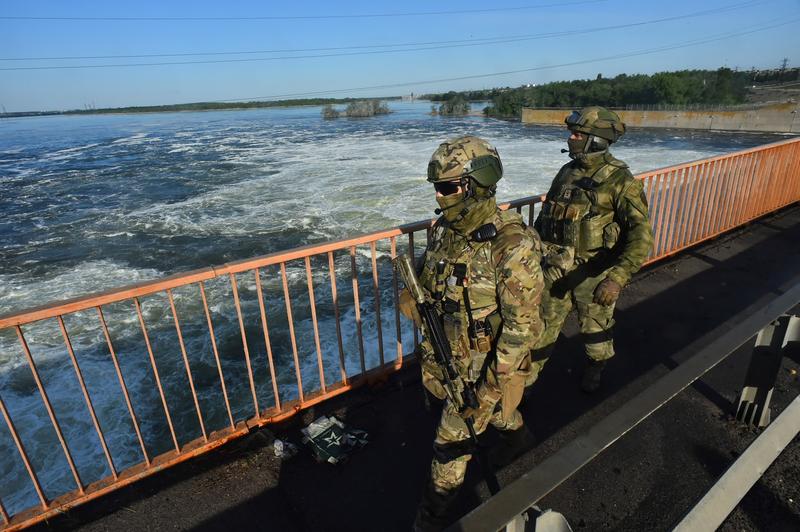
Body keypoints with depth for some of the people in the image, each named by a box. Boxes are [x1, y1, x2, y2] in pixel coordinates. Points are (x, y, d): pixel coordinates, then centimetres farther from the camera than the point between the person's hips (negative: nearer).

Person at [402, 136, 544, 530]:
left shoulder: (511, 245, -28)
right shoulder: (443, 229, -5)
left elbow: (523, 324, -24)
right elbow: (428, 286, 8)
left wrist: (493, 382, -21)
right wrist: (427, 348, 12)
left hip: (485, 362, -6)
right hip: (448, 356, 7)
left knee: (453, 437, 8)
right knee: (492, 409, 31)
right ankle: (517, 433, 63)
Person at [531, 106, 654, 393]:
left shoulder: (620, 180, -16)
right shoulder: (567, 172, 3)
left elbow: (641, 236, -24)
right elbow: (545, 215, 15)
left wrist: (617, 279, -35)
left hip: (593, 274, -4)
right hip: (555, 269, 4)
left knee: (595, 329, 19)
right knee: (542, 328, 12)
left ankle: (595, 369, 48)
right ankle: (526, 379, 29)